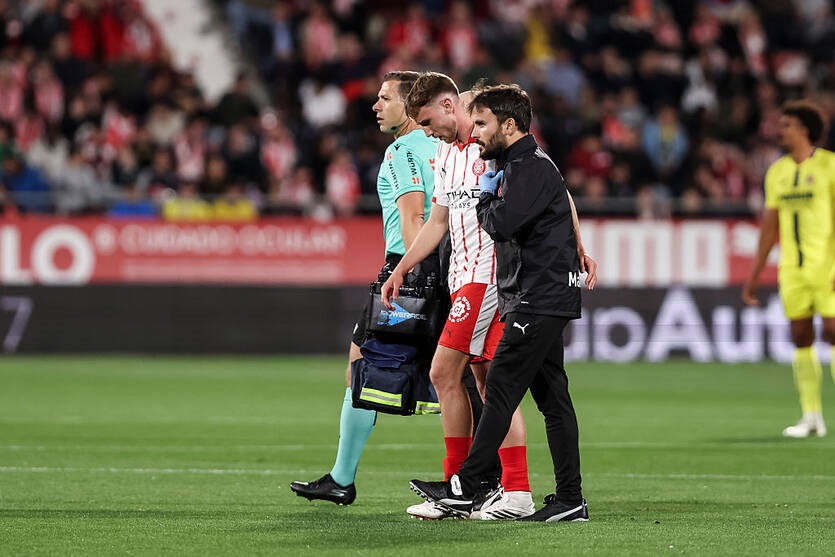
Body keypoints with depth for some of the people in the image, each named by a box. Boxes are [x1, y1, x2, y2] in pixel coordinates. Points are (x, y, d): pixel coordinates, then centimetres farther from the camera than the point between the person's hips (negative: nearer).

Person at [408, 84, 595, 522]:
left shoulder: (533, 167, -13)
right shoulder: (517, 166, 20)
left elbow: (502, 223, -24)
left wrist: (485, 196, -6)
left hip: (539, 300, -10)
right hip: (534, 300, 10)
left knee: (500, 390, -9)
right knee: (551, 397, 6)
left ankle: (465, 487, -10)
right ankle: (570, 499, 5)